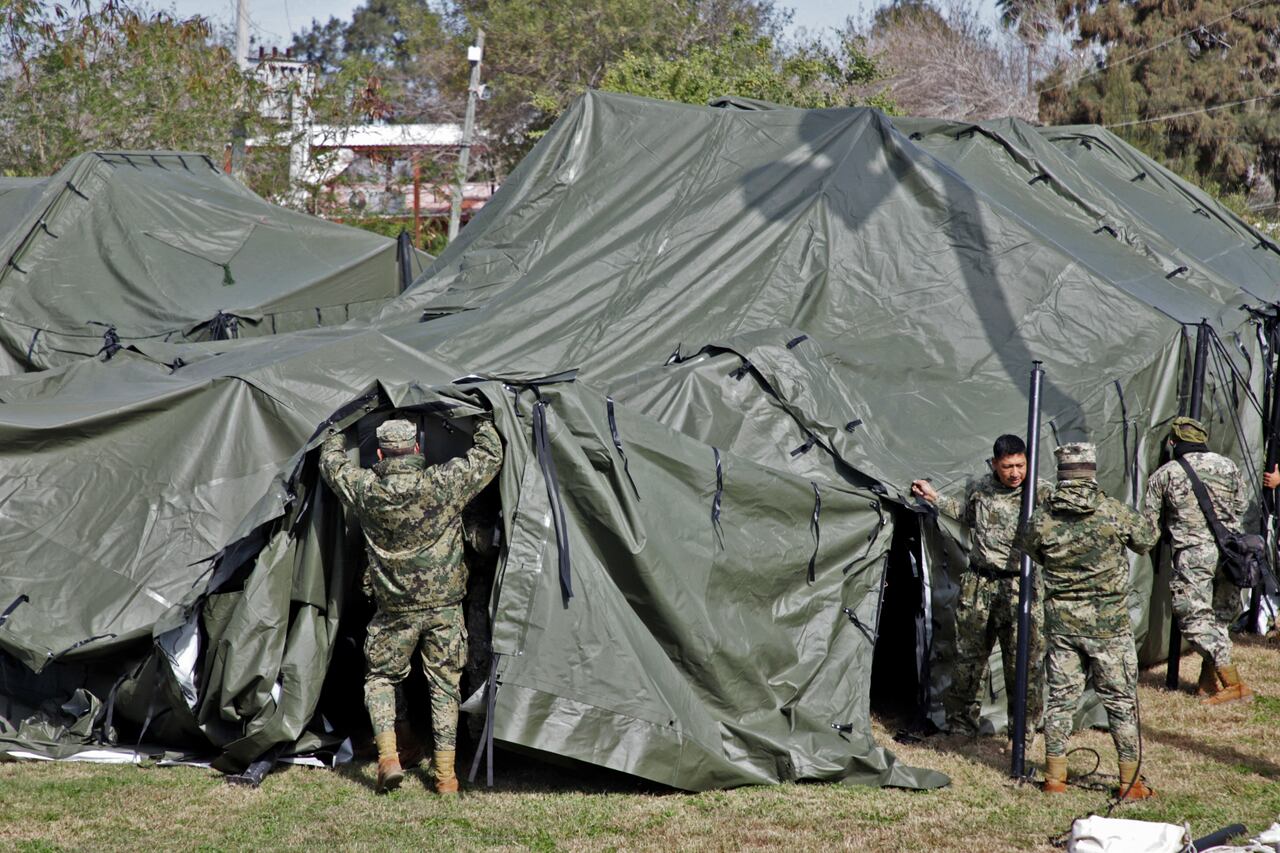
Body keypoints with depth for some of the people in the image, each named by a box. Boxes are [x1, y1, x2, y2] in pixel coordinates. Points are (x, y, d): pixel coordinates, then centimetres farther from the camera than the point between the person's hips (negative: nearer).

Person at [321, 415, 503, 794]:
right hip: (444, 607, 0)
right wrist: (483, 421, 19)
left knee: (381, 678, 17)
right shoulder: (444, 484, -13)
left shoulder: (365, 490, -8)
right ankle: (445, 774, 9)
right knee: (444, 685, 10)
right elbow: (490, 456, 2)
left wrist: (338, 433, 31)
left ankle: (388, 757, 1)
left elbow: (331, 463, 12)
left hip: (395, 610, 0)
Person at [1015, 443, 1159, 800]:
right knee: (1121, 700, 6)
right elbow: (1148, 538, 1)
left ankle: (1055, 778, 16)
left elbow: (1025, 547, 11)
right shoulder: (1113, 512, -13)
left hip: (1061, 622, 2)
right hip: (1108, 623, -2)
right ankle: (1130, 781, 9)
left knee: (1060, 697, 12)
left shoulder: (1042, 519, -7)